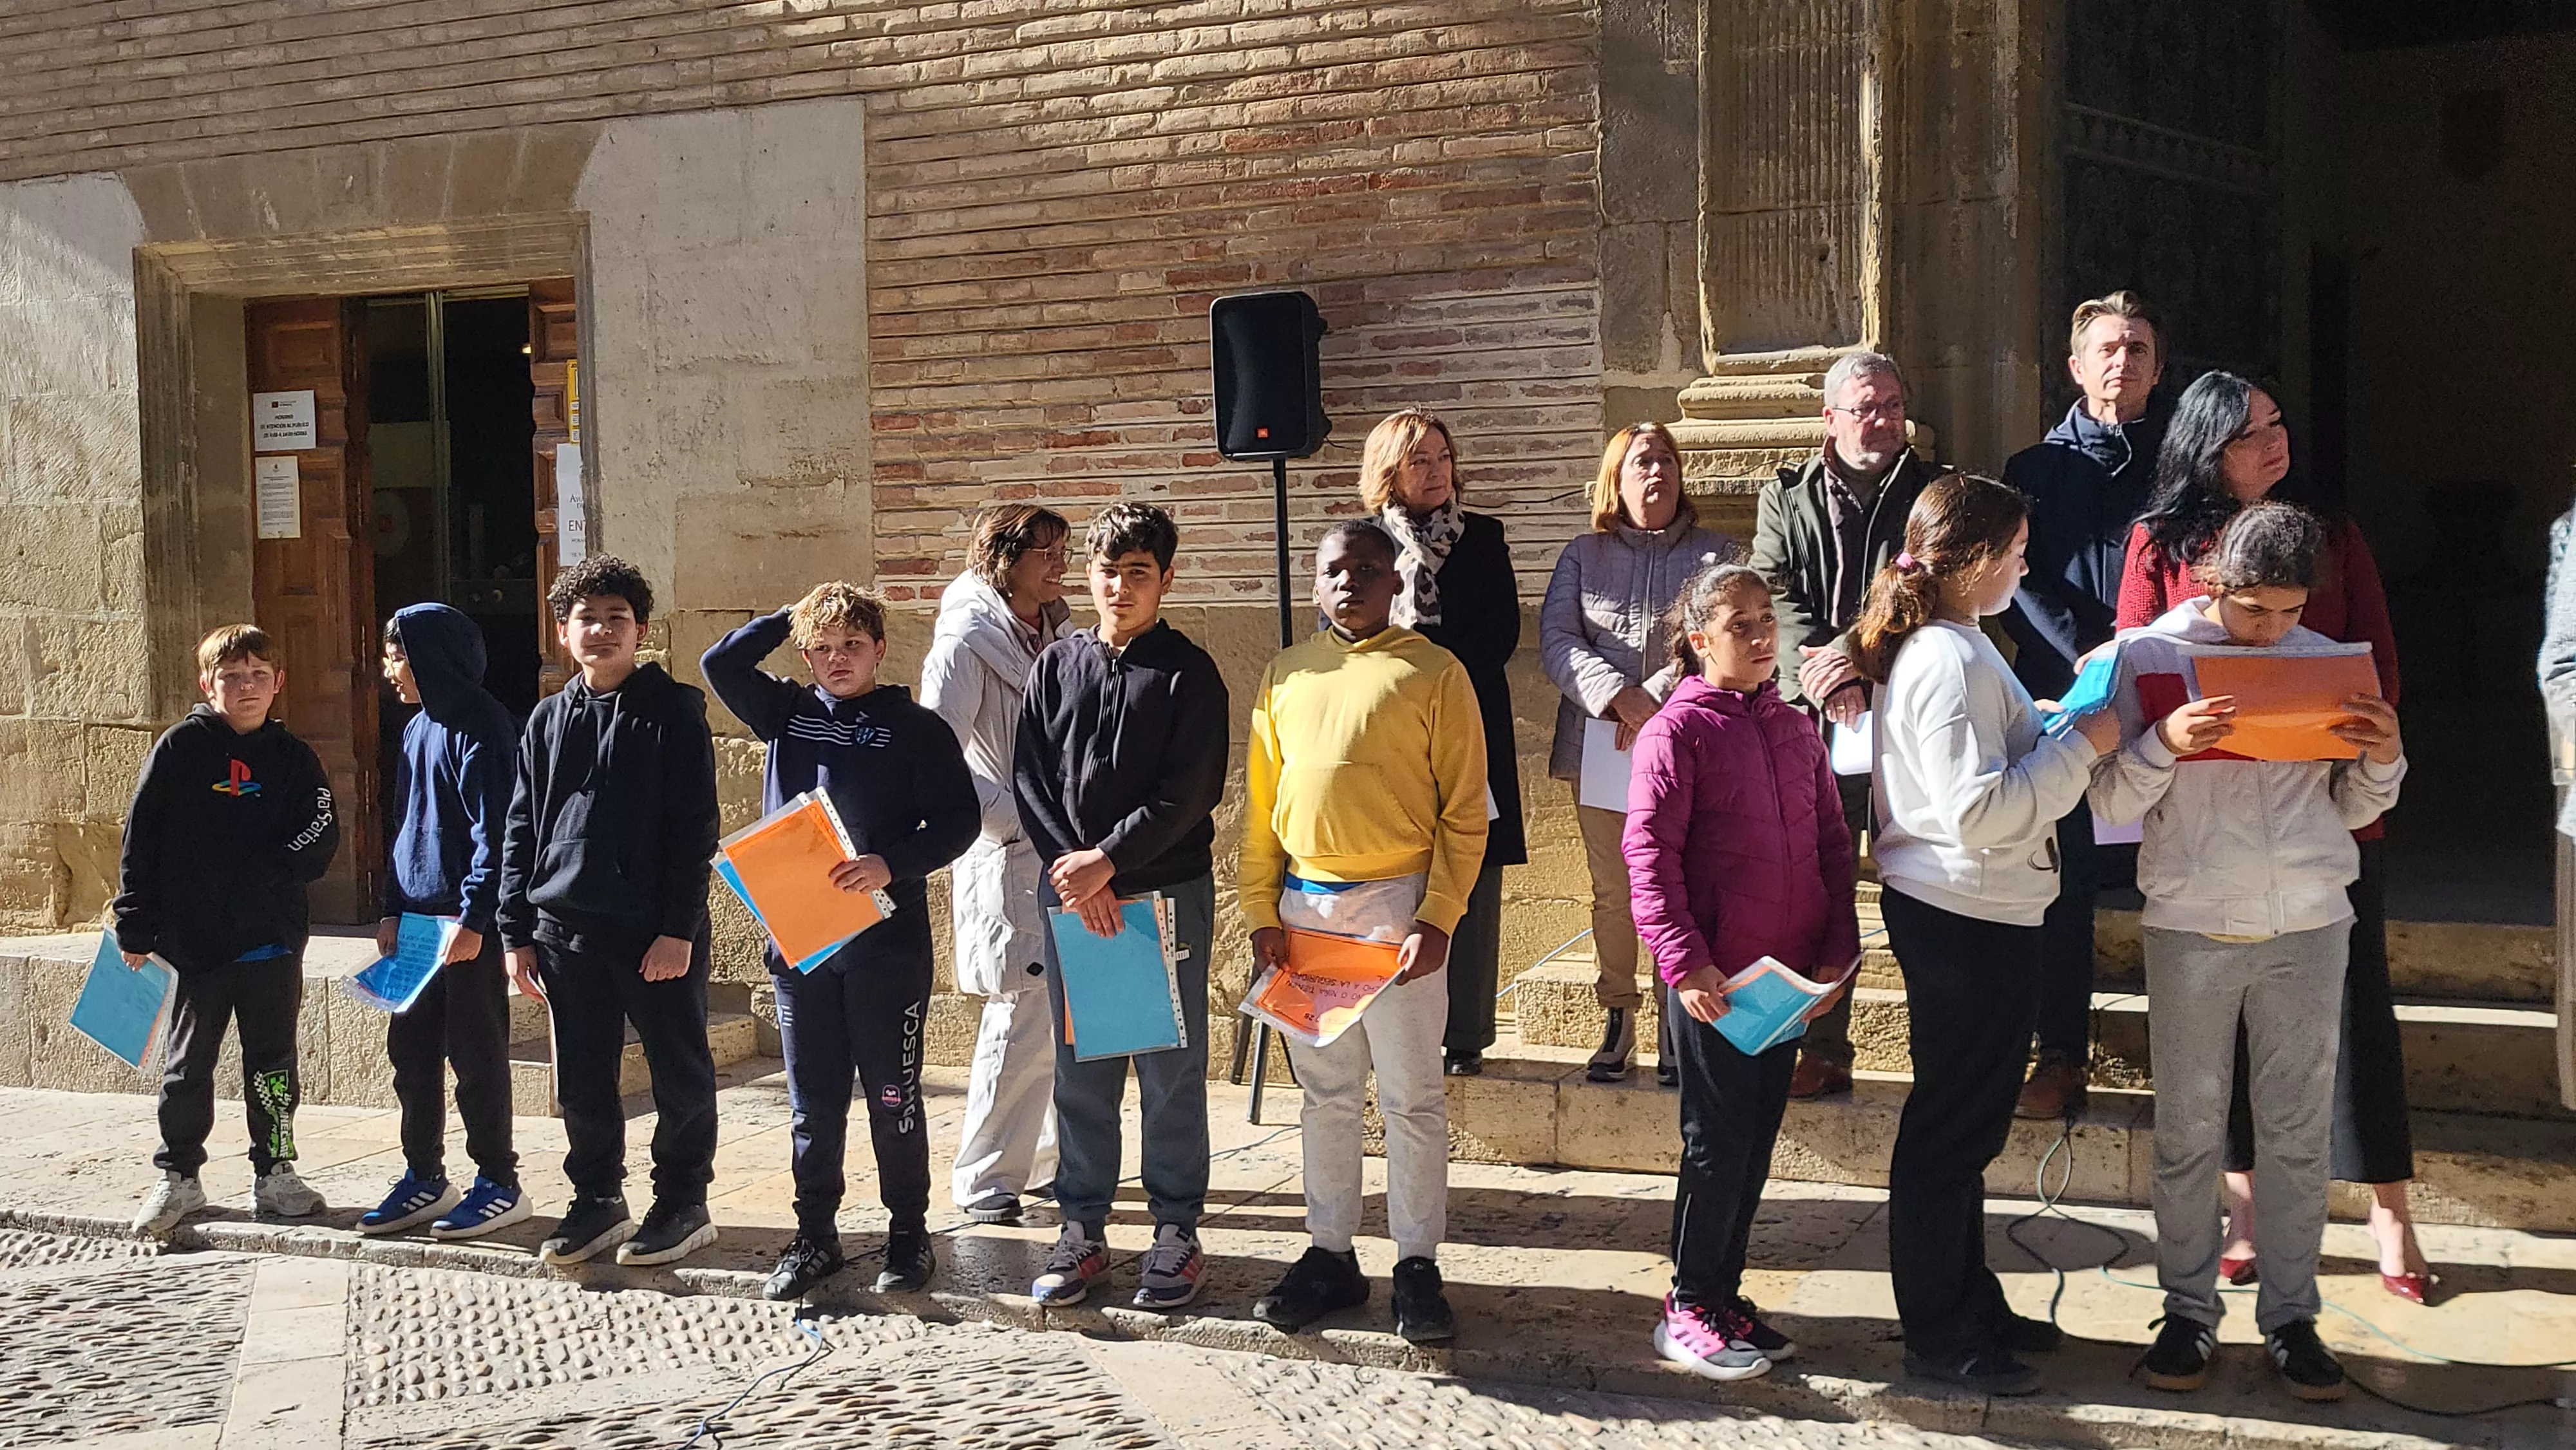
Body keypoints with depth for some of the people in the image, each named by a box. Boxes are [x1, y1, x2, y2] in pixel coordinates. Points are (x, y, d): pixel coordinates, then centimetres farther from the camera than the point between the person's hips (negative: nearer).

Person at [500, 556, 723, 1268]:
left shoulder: (673, 711, -4)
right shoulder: (549, 720, 11)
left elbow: (694, 829, -8)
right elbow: (521, 829, 13)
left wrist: (679, 928, -14)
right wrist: (516, 930, 7)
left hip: (655, 931, -5)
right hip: (567, 928, 5)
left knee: (680, 1075, 5)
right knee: (582, 1080, 11)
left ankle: (683, 1206, 17)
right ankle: (598, 1202, 24)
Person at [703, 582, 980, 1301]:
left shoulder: (916, 727, -1)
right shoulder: (787, 714, 11)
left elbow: (958, 821, -5)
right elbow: (720, 664, 5)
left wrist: (892, 864, -19)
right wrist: (792, 615, 7)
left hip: (886, 935, -3)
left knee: (893, 1096, 3)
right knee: (812, 1100, 9)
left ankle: (908, 1233, 14)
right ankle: (815, 1236, 17)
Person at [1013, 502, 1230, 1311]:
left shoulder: (1187, 673, -1)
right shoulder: (1058, 667, 8)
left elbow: (1188, 791, -9)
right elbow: (1029, 779, 3)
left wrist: (1107, 861, -15)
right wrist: (1072, 870, -10)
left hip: (1168, 892, -3)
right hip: (1068, 891, 3)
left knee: (1171, 1074, 2)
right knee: (1079, 1072, 9)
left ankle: (1177, 1235, 11)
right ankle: (1082, 1229, 18)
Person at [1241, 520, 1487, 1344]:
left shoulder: (1435, 674, -2)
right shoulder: (1286, 676, 10)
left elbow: (1464, 812, -4)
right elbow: (1260, 804, 12)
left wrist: (1438, 918, -12)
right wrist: (1261, 912, 3)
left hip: (1394, 904, -4)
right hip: (1302, 906, 4)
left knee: (1411, 1095, 1)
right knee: (1326, 1091, 12)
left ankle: (1418, 1264, 9)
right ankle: (1330, 1253, 20)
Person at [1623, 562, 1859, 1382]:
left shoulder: (1796, 731, 10)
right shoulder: (1677, 731, -9)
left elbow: (1832, 844, 12)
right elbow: (1650, 854, -14)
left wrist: (1837, 953, 3)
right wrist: (1685, 961, -20)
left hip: (1786, 976, 6)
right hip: (1713, 981, -6)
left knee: (1757, 1141, 12)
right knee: (1719, 1143, -1)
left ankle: (1724, 1295, 24)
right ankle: (1687, 1313, 11)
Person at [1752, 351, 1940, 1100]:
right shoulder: (1785, 498, 13)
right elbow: (1775, 595, 1)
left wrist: (1860, 659, -15)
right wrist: (1825, 671, -14)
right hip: (1813, 724, 2)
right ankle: (1822, 1054, 11)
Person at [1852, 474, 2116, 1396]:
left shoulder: (1941, 647, 12)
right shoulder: (1950, 663, -21)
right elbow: (1981, 811, -26)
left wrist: (2062, 728, 7)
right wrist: (2081, 745, -18)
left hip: (1971, 915, 11)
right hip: (1966, 918, -11)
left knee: (1967, 1121, 19)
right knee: (1951, 1128, 0)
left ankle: (1970, 1306, 31)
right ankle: (1939, 1337, 11)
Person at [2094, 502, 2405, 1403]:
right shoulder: (2147, 655, -2)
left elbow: (2355, 811, 11)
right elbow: (2110, 802, -4)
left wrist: (2384, 759, -9)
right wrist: (2162, 746, -21)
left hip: (2310, 926, 2)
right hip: (2191, 925, -2)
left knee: (2300, 1129, 6)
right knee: (2188, 1132, 4)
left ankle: (2291, 1317, 16)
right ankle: (2188, 1314, 15)